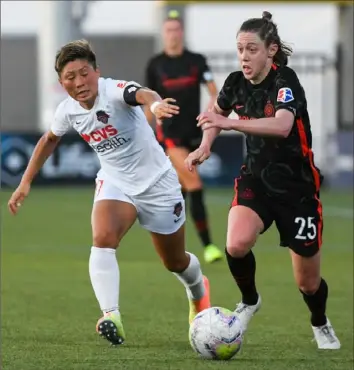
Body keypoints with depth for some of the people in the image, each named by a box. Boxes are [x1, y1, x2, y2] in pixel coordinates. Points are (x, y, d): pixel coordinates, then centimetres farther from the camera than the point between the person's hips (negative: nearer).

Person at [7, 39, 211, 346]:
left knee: (175, 262, 15)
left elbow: (141, 94, -52)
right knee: (102, 238, -29)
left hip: (157, 183, -3)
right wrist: (26, 182, 12)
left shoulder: (114, 91, -27)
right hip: (115, 183, 3)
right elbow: (49, 140, 14)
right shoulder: (68, 110, -9)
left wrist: (155, 103, -76)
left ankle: (199, 291, 50)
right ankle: (111, 316, -35)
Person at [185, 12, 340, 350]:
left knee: (308, 282, 5)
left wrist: (230, 123, -51)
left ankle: (320, 324, 40)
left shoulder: (285, 81, -22)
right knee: (237, 244, -27)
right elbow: (219, 111, 21)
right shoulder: (236, 83, -4)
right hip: (256, 179, 4)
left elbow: (282, 125, -43)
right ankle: (250, 302, 3)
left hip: (297, 187, -4)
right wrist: (205, 146, 5)